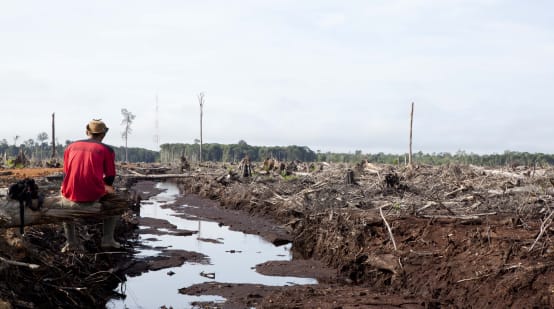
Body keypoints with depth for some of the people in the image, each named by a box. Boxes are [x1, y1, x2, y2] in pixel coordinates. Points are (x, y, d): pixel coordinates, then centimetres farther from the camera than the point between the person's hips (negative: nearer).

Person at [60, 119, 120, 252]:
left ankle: (71, 242, 26)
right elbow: (110, 178, 4)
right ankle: (108, 239, 19)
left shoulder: (71, 146, 11)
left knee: (64, 202, 38)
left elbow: (66, 173, 19)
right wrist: (106, 186, 26)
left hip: (71, 198, 2)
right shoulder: (107, 150, 1)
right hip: (95, 198, -2)